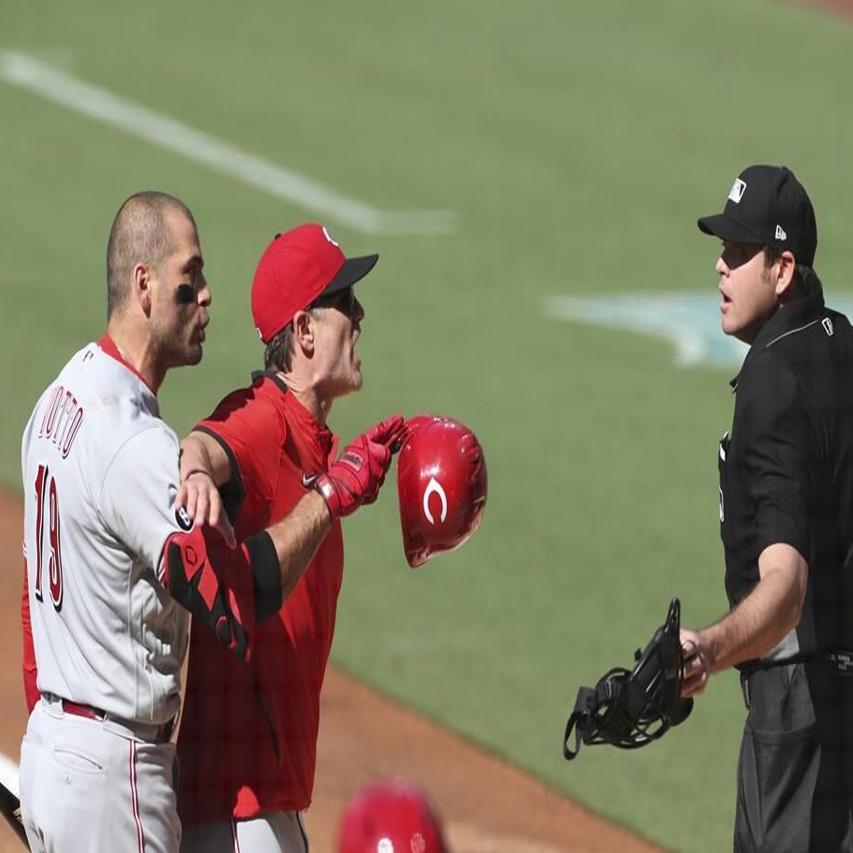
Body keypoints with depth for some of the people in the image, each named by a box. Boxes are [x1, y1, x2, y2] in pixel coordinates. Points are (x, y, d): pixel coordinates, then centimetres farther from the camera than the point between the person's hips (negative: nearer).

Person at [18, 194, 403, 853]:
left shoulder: (60, 400, 10)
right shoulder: (135, 445, -22)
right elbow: (237, 604, -25)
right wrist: (335, 490, -19)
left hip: (46, 749, 10)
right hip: (113, 771, -10)